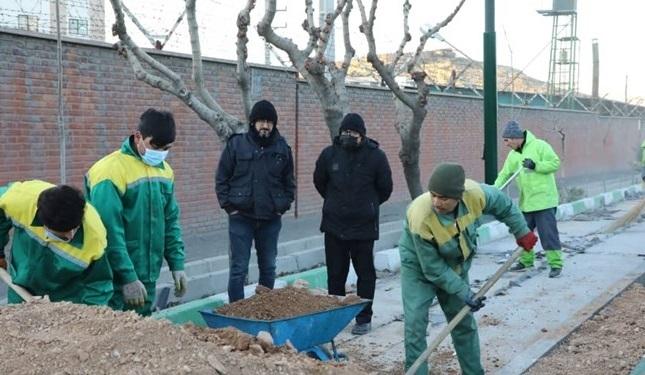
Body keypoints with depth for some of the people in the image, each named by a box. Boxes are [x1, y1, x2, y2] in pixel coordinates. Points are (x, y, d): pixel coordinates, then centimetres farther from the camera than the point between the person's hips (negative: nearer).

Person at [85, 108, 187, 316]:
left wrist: (177, 265, 8)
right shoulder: (111, 171, -16)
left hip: (148, 278, 7)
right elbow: (111, 232, -19)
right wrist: (128, 278, -19)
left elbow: (171, 222, 15)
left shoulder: (165, 171, 8)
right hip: (117, 280, -7)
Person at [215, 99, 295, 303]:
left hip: (271, 219, 3)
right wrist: (229, 206, -6)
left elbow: (289, 181, 13)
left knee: (268, 268, 13)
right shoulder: (236, 144, -4)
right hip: (241, 218, -3)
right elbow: (221, 179, 0)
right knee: (238, 269, -2)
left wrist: (283, 206, 4)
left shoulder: (282, 147, 4)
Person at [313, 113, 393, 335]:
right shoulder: (329, 154, 0)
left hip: (364, 226, -2)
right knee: (335, 273, 10)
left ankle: (364, 318, 13)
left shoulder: (376, 156, -6)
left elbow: (385, 188, 6)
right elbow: (319, 182, 17)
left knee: (365, 273, 5)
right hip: (334, 225, 2)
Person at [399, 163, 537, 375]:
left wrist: (522, 232, 5)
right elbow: (433, 269, -27)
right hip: (419, 268, -4)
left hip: (456, 266, 4)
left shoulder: (475, 194, -29)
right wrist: (464, 292, -23)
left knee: (465, 322, 14)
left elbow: (504, 206, -4)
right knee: (415, 325, -13)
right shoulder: (420, 218, -39)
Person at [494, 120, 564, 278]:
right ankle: (526, 260, 28)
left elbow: (555, 163, -13)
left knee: (548, 232, -6)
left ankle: (556, 264, 2)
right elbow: (505, 174, 10)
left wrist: (536, 165, -23)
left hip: (544, 200, -7)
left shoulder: (539, 146, -10)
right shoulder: (513, 155, 10)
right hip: (525, 202, 7)